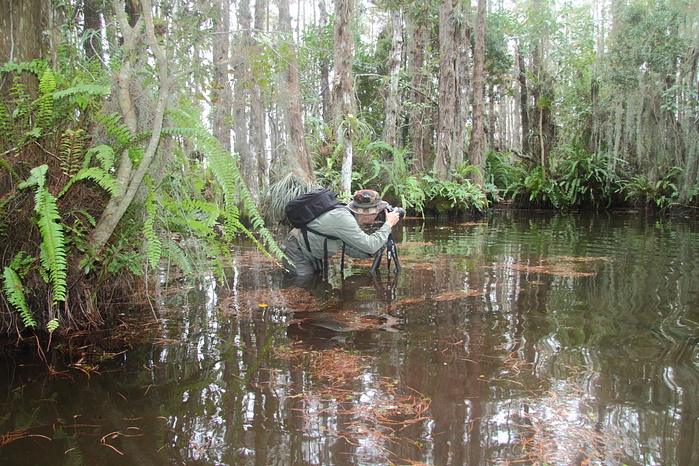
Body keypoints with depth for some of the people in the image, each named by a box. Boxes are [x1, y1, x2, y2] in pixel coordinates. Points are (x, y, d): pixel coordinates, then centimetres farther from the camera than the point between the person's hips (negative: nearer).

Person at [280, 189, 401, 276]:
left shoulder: (349, 216, -1)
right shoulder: (342, 218, -30)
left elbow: (353, 250, 2)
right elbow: (370, 246, -30)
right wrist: (388, 224, -20)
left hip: (311, 255, 10)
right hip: (297, 253, -10)